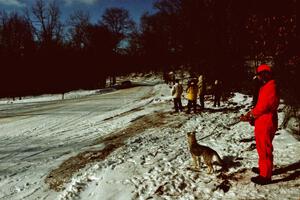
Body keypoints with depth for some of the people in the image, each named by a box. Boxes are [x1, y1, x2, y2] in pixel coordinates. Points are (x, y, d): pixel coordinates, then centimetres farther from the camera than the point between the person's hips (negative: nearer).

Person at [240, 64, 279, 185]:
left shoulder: (270, 87, -17)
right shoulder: (265, 87, 16)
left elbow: (263, 106, -22)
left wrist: (250, 115, -11)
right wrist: (250, 114, 6)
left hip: (266, 123, -10)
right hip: (261, 122, 10)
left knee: (265, 149, -3)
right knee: (261, 147, 21)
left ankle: (266, 176, 5)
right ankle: (263, 168, 35)